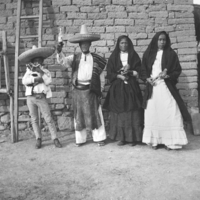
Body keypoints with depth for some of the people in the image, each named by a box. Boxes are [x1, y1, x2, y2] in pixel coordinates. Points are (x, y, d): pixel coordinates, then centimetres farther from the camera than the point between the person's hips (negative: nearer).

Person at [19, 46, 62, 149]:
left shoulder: (45, 71, 6)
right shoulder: (29, 71, 8)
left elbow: (48, 81, -12)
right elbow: (24, 81, -8)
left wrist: (41, 72, -16)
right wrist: (36, 79, -17)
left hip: (41, 98, -2)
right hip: (30, 98, 2)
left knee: (48, 119, -3)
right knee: (34, 120, 8)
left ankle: (55, 139, 6)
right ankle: (38, 139, 20)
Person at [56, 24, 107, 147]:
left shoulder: (97, 59, 5)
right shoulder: (74, 58, 8)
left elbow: (101, 77, 7)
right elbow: (63, 61, -9)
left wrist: (100, 90, 3)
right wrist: (59, 52, -28)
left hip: (92, 90, -1)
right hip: (77, 90, 2)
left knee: (95, 114, 2)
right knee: (79, 114, 8)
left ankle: (99, 138, 12)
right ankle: (80, 139, 20)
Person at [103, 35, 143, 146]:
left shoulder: (134, 56, 9)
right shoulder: (113, 57, 9)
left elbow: (139, 71, 3)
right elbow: (109, 73, 3)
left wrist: (130, 72, -14)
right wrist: (119, 76, -12)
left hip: (131, 87, 0)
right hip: (117, 88, 1)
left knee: (132, 112, -3)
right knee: (119, 112, -1)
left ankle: (133, 137, 4)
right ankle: (121, 137, 7)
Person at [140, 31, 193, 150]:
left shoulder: (171, 54, 5)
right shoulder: (148, 54, 10)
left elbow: (178, 70, 4)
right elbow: (143, 70, 11)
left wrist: (168, 75, -14)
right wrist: (147, 79, -8)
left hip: (167, 87, -1)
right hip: (152, 88, 2)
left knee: (169, 113, -6)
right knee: (153, 114, 1)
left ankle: (169, 141, 3)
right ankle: (154, 140, 12)